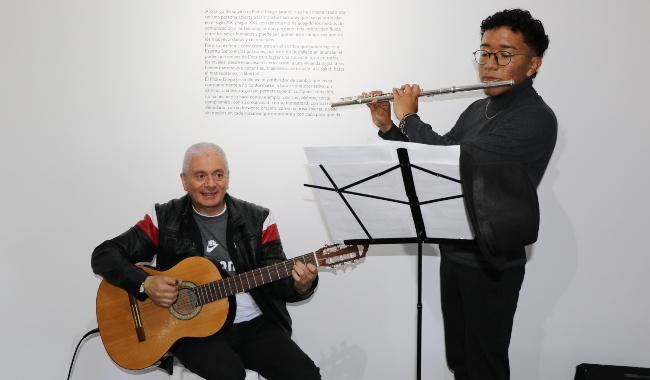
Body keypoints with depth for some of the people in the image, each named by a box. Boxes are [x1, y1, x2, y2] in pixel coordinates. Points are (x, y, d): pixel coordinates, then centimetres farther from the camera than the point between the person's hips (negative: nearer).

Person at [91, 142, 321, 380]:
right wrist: (145, 284, -15)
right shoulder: (164, 218, 3)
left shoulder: (258, 220, 6)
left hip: (254, 324, 2)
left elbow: (278, 283, 3)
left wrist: (300, 286, -21)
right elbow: (103, 256, 2)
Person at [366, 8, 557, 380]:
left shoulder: (536, 119, -19)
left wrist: (409, 117, -13)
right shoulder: (477, 110, 9)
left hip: (492, 265, -7)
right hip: (453, 252, 8)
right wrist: (388, 126, 3)